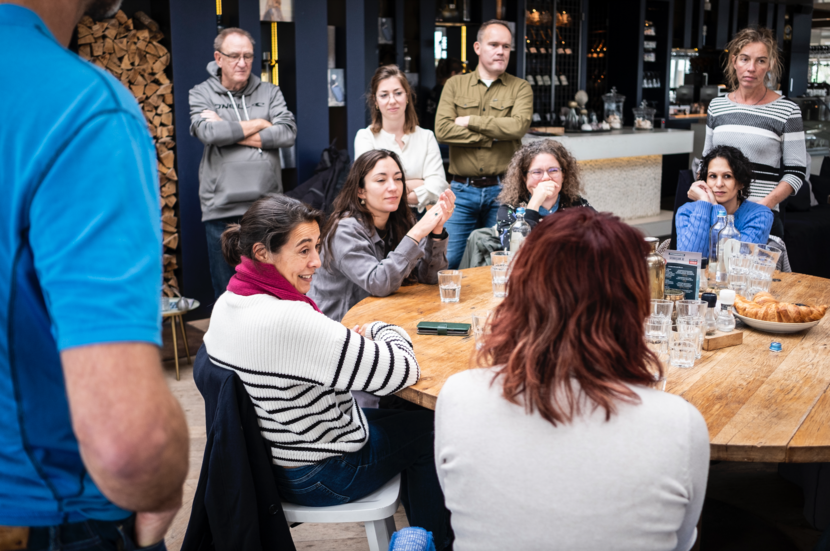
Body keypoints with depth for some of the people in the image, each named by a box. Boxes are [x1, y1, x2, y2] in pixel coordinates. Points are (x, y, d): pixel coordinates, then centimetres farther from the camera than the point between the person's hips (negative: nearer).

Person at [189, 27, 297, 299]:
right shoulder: (201, 94, 7)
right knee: (227, 294, 4)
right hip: (222, 210, -2)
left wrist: (229, 132, -7)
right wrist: (257, 124, -3)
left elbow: (288, 132, -4)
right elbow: (207, 132, -13)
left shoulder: (269, 92, 12)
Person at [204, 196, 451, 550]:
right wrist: (384, 331, -9)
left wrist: (358, 339, -3)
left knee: (403, 417, 26)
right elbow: (403, 371, -29)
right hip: (318, 478, -8)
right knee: (427, 427, 14)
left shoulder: (226, 303, -6)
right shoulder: (289, 321, -35)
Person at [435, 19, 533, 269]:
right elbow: (442, 130, -8)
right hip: (462, 189, 1)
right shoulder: (455, 85, 8)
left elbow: (518, 126, -14)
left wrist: (471, 121, -8)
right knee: (450, 260, -1)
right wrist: (493, 135, -9)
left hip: (502, 190, 0)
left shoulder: (520, 88, 6)